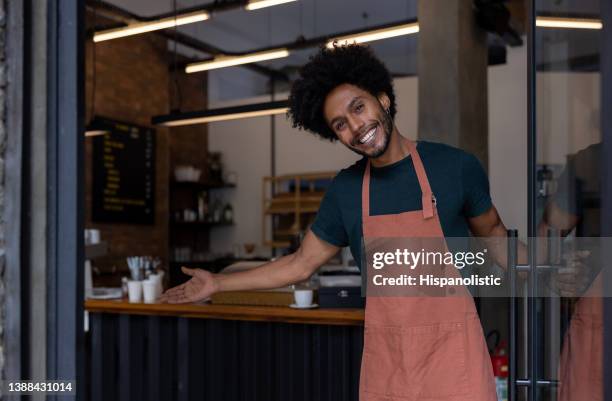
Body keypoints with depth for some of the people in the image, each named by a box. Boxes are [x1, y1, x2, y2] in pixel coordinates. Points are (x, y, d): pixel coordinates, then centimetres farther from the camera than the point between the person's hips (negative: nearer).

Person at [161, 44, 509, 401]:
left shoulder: (456, 166, -6)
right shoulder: (345, 190, 2)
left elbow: (492, 233, 10)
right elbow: (301, 264, 12)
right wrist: (218, 283, 11)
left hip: (452, 349, -2)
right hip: (385, 358, 2)